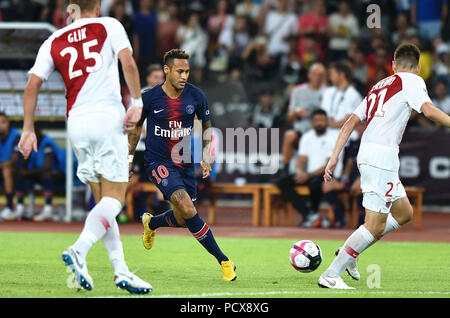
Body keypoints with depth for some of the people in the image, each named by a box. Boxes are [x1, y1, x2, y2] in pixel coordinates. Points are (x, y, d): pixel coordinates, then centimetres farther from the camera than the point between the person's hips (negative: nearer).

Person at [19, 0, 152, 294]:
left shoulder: (54, 42, 15)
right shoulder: (109, 26, 6)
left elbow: (33, 85, 8)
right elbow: (128, 62, -9)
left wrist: (29, 130, 11)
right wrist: (137, 102, -6)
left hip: (76, 122, 4)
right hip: (108, 117, -4)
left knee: (102, 200, 11)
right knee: (114, 197, -3)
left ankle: (120, 270, 5)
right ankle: (79, 250, -25)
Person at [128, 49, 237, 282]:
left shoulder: (196, 96, -5)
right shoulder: (150, 98, -12)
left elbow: (207, 126, 12)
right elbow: (136, 127, 5)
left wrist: (207, 157, 3)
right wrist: (129, 158, 9)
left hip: (184, 163, 4)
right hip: (158, 163, -4)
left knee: (183, 219, 9)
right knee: (187, 209, -23)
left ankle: (151, 223, 45)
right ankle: (223, 260, -19)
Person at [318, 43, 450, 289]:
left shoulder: (378, 87, 24)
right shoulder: (411, 81, 4)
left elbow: (350, 123, 18)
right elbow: (428, 110, -14)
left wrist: (334, 157, 17)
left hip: (367, 153, 9)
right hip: (382, 155, -9)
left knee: (404, 213, 18)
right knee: (375, 225, -7)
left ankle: (348, 252, 14)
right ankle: (331, 275, -8)